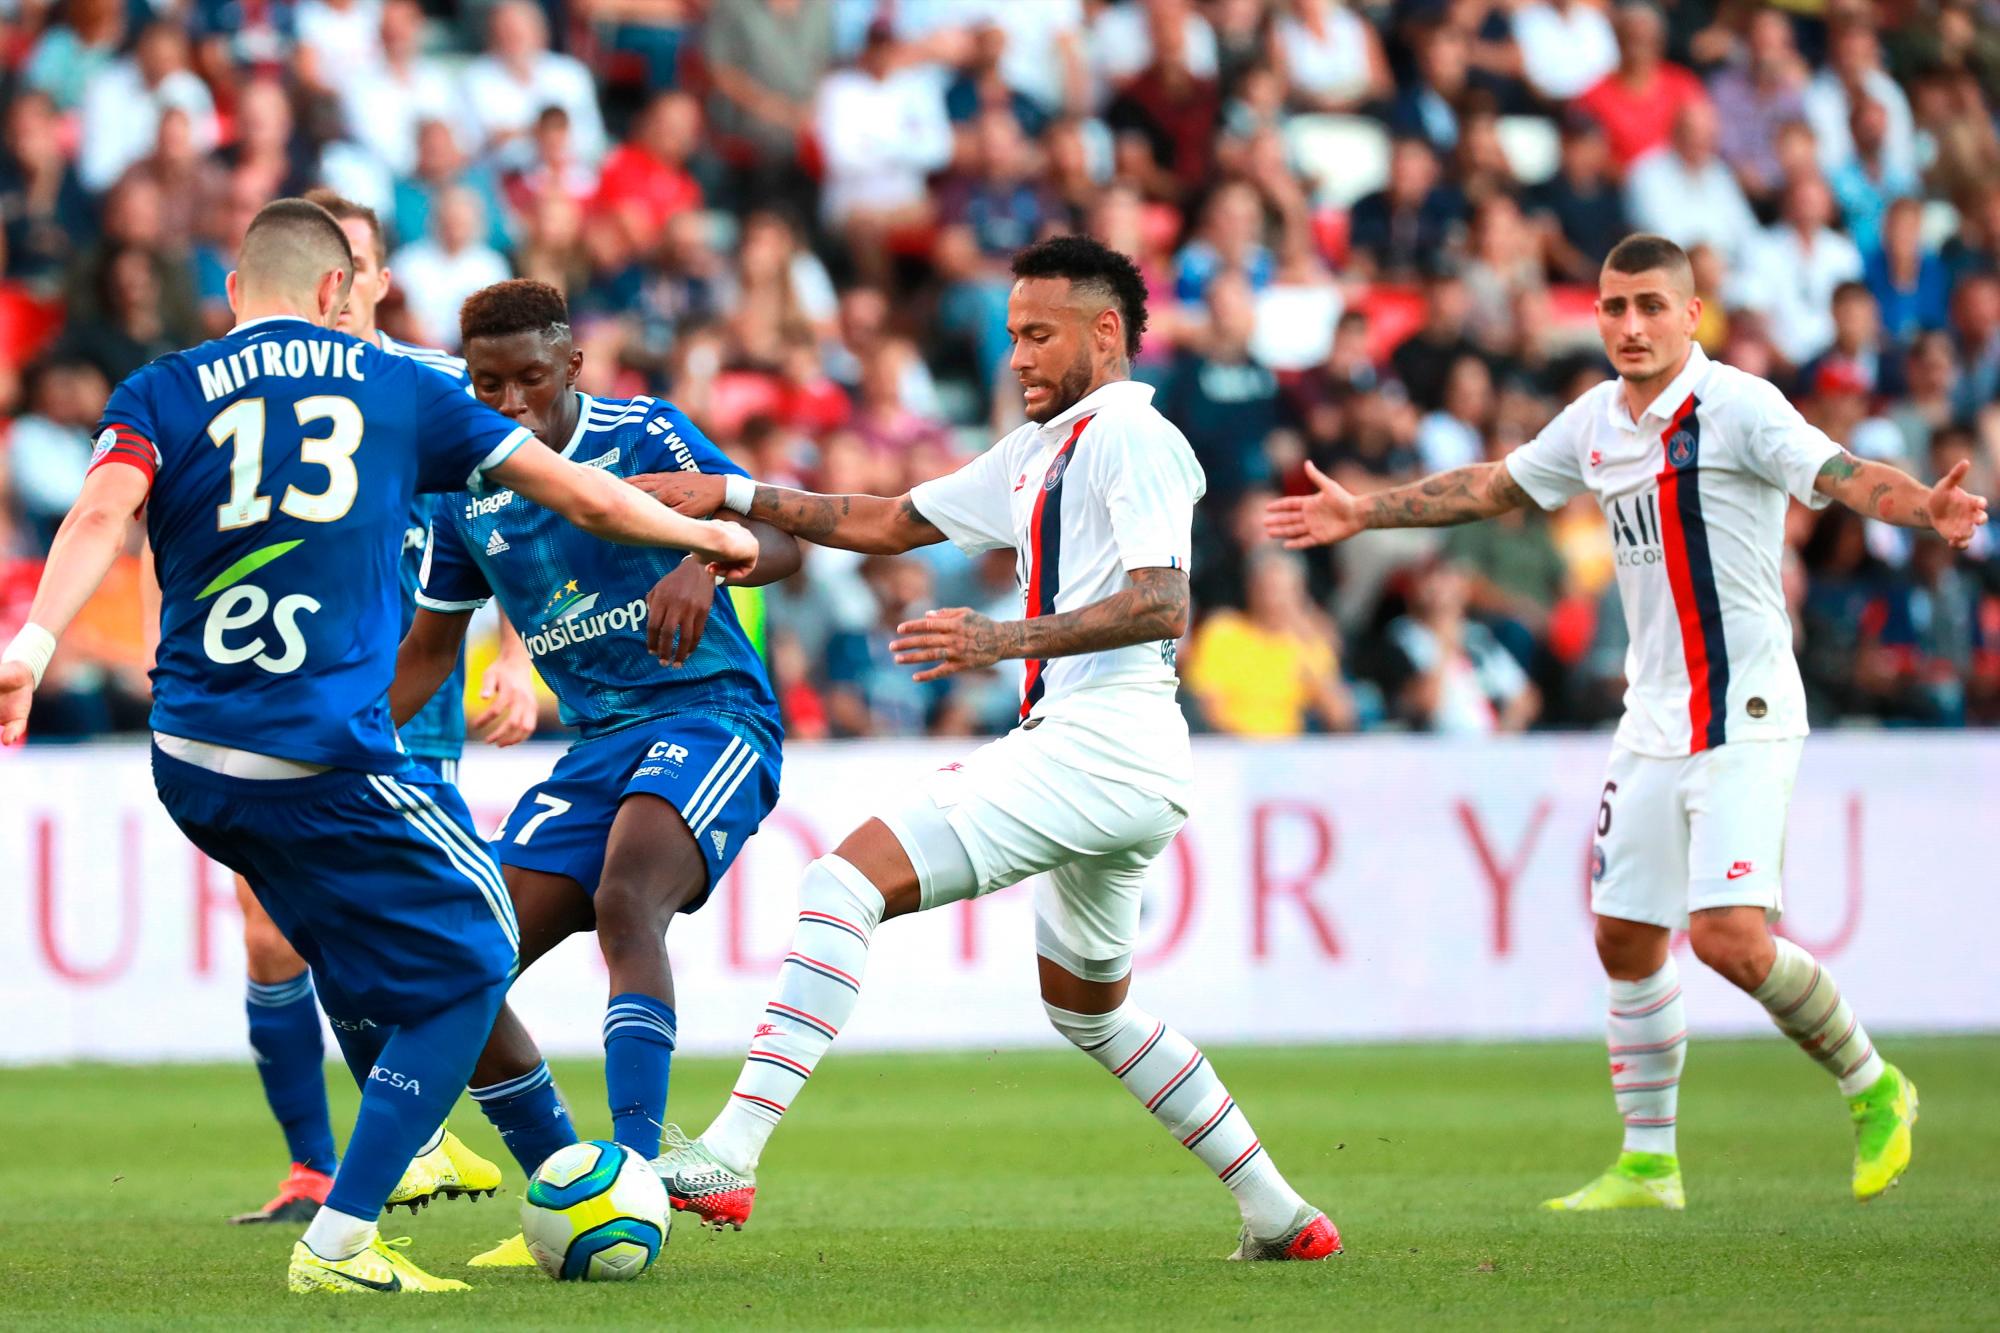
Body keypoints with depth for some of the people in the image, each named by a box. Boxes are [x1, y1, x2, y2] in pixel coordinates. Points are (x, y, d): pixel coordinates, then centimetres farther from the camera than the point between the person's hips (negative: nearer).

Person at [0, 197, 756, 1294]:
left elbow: (102, 511, -12)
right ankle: (335, 1244, -2)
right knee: (467, 958, 7)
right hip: (323, 754, -4)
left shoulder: (161, 395, 10)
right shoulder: (394, 387, 10)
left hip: (190, 765, 4)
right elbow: (576, 495, 17)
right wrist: (706, 535, 32)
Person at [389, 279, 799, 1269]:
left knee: (625, 899, -34)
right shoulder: (468, 499, 9)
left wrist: (702, 564, -39)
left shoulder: (643, 436, -7)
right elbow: (427, 651, 20)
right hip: (595, 747, 6)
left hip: (710, 715, -6)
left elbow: (780, 542, -17)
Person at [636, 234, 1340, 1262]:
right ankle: (1280, 1216, 28)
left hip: (1098, 743, -11)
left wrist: (1005, 641, -27)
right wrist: (733, 498, 18)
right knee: (1089, 1009, 26)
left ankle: (730, 1153, -30)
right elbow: (890, 524, 27)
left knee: (849, 879, -19)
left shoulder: (1130, 433, -6)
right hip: (1102, 758, 11)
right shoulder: (1041, 448, 23)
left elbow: (1161, 606, -19)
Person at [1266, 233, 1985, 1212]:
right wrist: (1365, 513, 31)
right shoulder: (1596, 422, 9)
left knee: (1731, 937, -17)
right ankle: (1648, 1163, 22)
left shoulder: (1737, 405, -12)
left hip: (1743, 717, -7)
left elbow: (1838, 474, -27)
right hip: (1653, 720, 7)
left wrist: (1924, 507, -47)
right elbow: (1494, 487, 25)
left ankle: (1872, 1089, 5)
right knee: (1626, 940, 9)